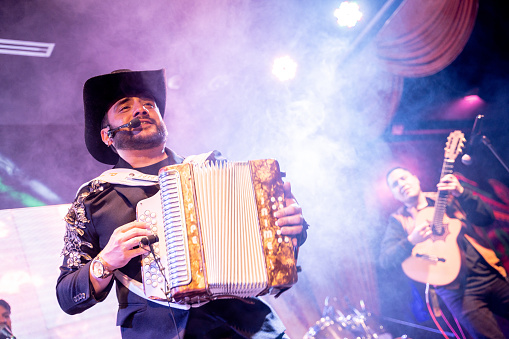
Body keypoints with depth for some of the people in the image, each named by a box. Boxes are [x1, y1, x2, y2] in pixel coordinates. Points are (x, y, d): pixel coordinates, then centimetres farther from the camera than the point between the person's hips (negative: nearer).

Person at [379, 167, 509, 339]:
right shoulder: (398, 220, 3)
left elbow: (487, 218, 2)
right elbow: (385, 260, -8)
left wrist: (461, 193, -13)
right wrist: (411, 241, -24)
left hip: (492, 275, 3)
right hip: (458, 290, -3)